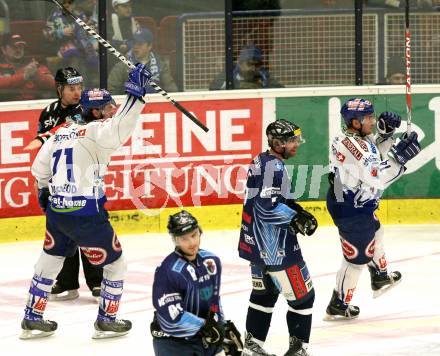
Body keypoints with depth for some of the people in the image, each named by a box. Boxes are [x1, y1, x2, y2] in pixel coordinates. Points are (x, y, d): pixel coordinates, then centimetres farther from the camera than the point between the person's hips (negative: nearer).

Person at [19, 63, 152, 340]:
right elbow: (119, 130, -33)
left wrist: (44, 190, 36)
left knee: (50, 260, 24)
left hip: (56, 210, 7)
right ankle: (106, 322, 18)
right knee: (115, 263, 12)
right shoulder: (95, 130, -10)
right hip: (86, 214, -7)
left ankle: (32, 320, 29)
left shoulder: (63, 131, 13)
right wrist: (136, 94, -32)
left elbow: (40, 166, 18)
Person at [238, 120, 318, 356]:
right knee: (302, 294, 0)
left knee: (264, 292, 21)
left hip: (258, 245, 10)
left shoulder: (261, 161, 11)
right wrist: (296, 218, -16)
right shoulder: (274, 167, -21)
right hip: (275, 247, -10)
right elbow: (268, 206, -28)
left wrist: (297, 211, 9)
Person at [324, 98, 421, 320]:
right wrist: (400, 157, -33)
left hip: (343, 200, 10)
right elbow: (378, 178, -33)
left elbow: (375, 157, 14)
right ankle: (338, 306, 17)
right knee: (357, 257, 4)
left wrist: (385, 134, 0)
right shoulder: (356, 147, -30)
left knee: (374, 234, 32)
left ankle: (380, 278, 52)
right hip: (353, 211, -10)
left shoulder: (351, 138, 1)